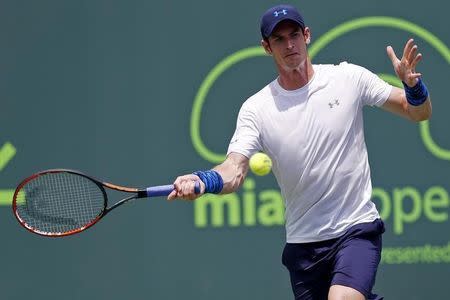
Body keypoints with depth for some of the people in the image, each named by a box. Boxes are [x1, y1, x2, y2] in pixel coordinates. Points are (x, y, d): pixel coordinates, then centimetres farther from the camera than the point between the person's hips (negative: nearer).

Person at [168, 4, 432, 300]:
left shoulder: (349, 78, -2)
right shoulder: (256, 108, -1)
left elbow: (419, 112, 4)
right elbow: (234, 171, -11)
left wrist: (413, 85, -18)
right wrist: (202, 181, -33)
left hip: (356, 229, -3)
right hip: (302, 241, 3)